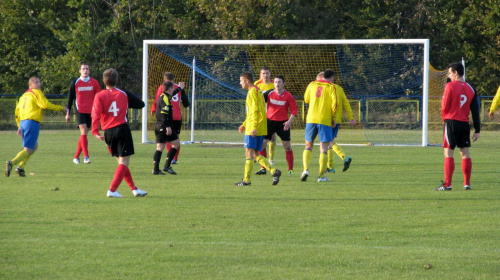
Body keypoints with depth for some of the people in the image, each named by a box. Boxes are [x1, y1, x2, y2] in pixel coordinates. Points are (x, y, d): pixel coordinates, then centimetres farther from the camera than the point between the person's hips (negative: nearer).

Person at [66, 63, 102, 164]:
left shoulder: (94, 83, 5)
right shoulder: (75, 83, 2)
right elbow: (70, 98, 8)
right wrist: (68, 113, 7)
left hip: (90, 112, 2)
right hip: (79, 111, -2)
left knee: (83, 134, 6)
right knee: (83, 132, -17)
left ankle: (76, 157, 16)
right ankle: (86, 156, -20)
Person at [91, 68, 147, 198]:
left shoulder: (99, 96, 0)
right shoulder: (124, 94, 5)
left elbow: (96, 114, -15)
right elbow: (140, 104, 17)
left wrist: (95, 132, -16)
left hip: (108, 132, 2)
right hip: (122, 129, -2)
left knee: (121, 162, 16)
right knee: (124, 162, -1)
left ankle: (134, 189, 19)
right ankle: (112, 190, -14)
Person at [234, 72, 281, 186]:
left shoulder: (253, 92, -10)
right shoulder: (256, 91, 20)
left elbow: (255, 111, -19)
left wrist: (254, 127, -23)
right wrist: (244, 125, 26)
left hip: (254, 129, -10)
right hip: (261, 129, 10)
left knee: (249, 153, -5)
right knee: (255, 154, 9)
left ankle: (246, 180, -4)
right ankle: (274, 171, -3)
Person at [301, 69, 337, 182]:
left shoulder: (312, 84, 10)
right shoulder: (331, 87, -1)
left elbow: (306, 99, 21)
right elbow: (334, 102, -10)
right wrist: (334, 118, -2)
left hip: (311, 119, 3)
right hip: (325, 121, -3)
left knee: (308, 146, 15)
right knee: (324, 149, 1)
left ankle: (306, 169, -4)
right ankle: (321, 175, -3)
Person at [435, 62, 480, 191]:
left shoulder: (450, 86, -8)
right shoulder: (470, 89, 8)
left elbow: (444, 106, -8)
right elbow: (475, 111, 8)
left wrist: (444, 117, 14)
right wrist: (477, 130, 10)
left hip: (451, 122, -5)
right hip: (465, 123, 5)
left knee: (448, 153, -4)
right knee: (465, 153, 10)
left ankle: (447, 184, -10)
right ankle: (467, 184, 9)